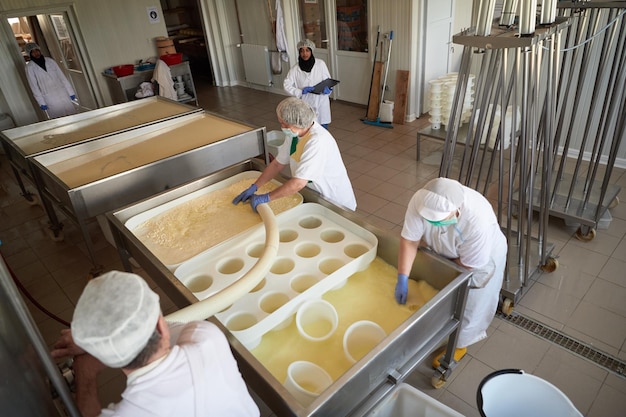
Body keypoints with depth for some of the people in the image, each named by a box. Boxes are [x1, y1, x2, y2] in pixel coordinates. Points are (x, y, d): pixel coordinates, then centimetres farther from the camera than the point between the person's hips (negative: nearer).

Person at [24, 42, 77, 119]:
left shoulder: (50, 61, 5)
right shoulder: (30, 67, -3)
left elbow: (61, 76, 6)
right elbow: (34, 86, -3)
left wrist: (70, 92, 1)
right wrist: (41, 102, -8)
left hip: (62, 93, 3)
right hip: (49, 99, -3)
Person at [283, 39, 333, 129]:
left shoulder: (320, 64, -5)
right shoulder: (295, 69, -4)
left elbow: (328, 80, 4)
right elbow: (286, 85, -5)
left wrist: (327, 88, -18)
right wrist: (301, 91, -18)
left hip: (321, 102, 0)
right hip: (305, 104, 0)